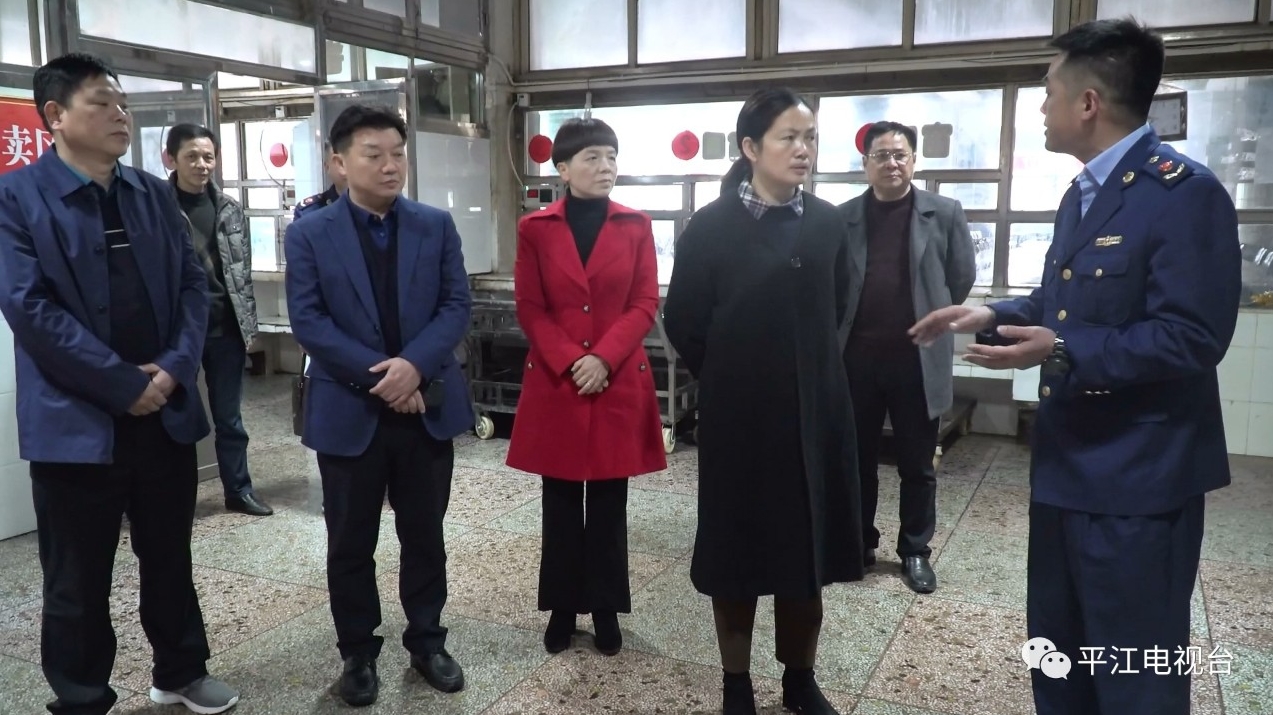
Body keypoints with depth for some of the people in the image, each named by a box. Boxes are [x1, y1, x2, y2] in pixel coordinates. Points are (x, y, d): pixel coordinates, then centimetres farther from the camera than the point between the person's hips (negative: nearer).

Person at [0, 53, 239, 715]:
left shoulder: (154, 193, 10)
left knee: (170, 558, 17)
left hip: (166, 411, 5)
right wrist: (122, 384, -17)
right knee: (78, 580, 9)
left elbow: (192, 284, 7)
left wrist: (175, 368, -9)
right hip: (76, 420, -4)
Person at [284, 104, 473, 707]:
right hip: (349, 411, -1)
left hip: (428, 407, 2)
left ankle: (426, 641, 29)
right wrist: (379, 374, -18)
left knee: (424, 535, 13)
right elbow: (308, 321, -9)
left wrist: (414, 366, -19)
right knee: (351, 543, 10)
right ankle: (358, 653, 27)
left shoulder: (436, 225, 4)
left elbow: (456, 306, -3)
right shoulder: (309, 234, -1)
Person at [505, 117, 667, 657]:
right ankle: (562, 607, 23)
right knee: (561, 504, 9)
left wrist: (603, 359, -14)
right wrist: (570, 363, -13)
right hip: (554, 384, 0)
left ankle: (606, 608, 22)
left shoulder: (636, 226, 3)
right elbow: (530, 309, -1)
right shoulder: (535, 229, 1)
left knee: (609, 504, 8)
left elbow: (645, 304, -1)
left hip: (619, 383, 0)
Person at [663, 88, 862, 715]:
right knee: (738, 546, 7)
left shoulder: (827, 224, 3)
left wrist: (806, 371, 12)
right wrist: (726, 379, 4)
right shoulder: (711, 226, -9)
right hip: (738, 415, -3)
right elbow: (683, 322, -4)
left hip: (815, 410, 4)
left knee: (808, 545, 11)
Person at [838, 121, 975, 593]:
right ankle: (860, 544, 28)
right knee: (857, 458, 12)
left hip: (918, 357, -1)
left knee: (917, 464, 9)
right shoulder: (843, 217, 2)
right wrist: (842, 331, 5)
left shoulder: (945, 213, 0)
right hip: (857, 357, 1)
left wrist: (931, 321, 8)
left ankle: (915, 551, 25)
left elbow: (963, 276, 6)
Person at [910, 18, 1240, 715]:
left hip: (1138, 476, -9)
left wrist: (1063, 351, -30)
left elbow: (1191, 337, -23)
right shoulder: (1079, 195, 13)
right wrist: (993, 314, 6)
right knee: (1057, 653, 22)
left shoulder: (1185, 192, -17)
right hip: (1067, 463, 9)